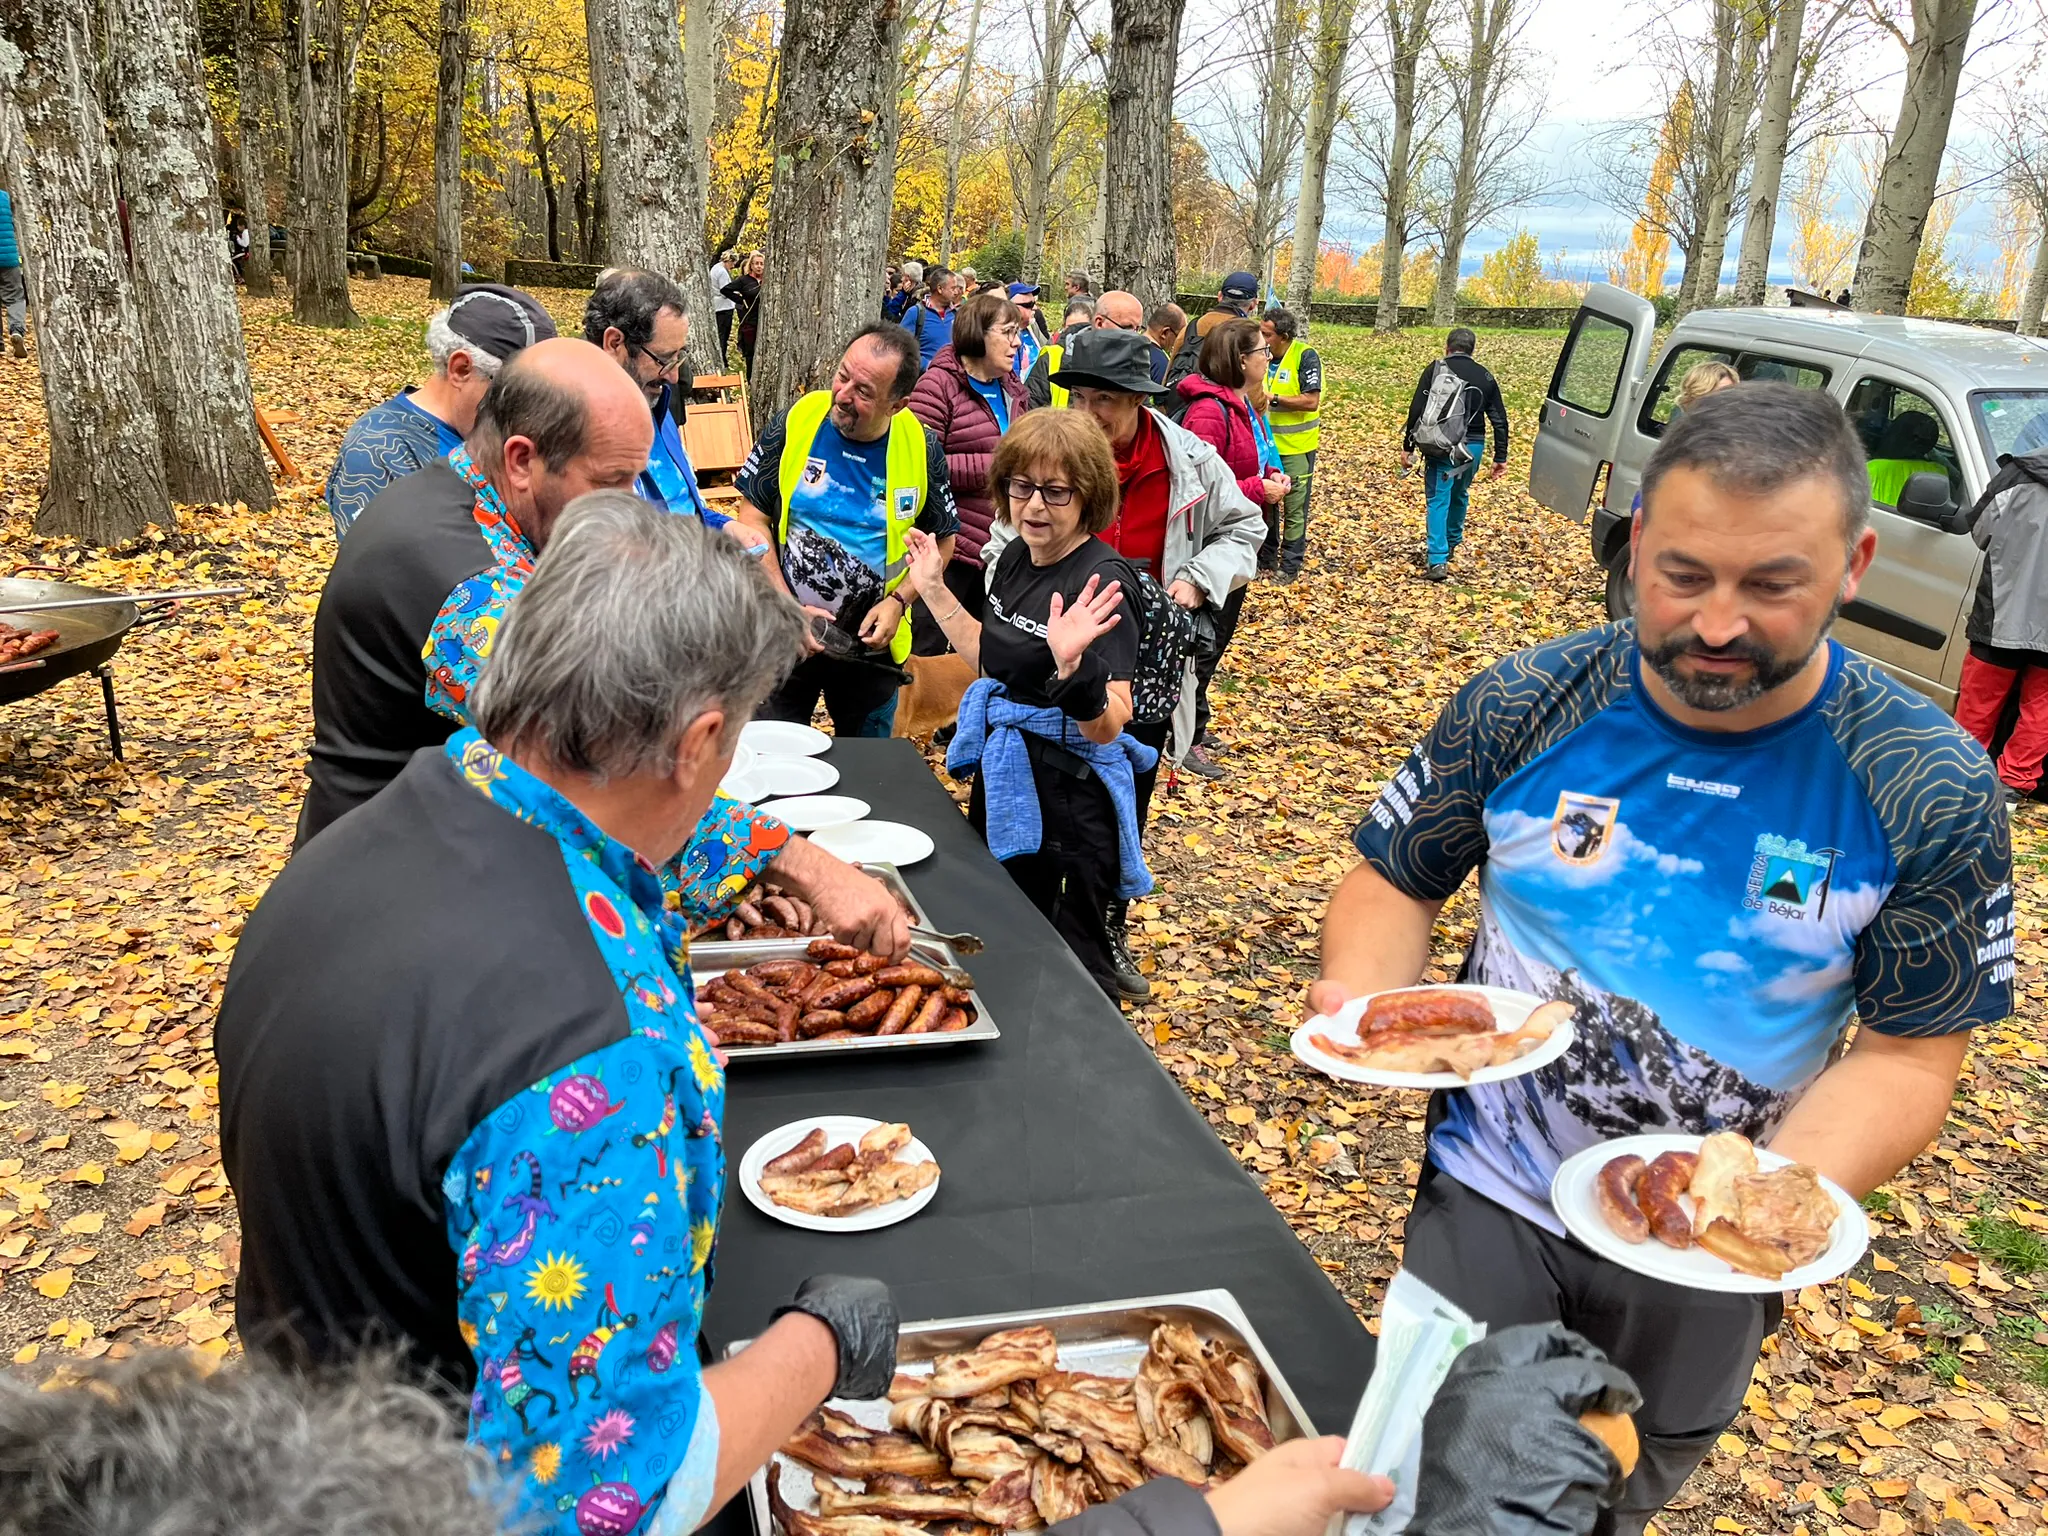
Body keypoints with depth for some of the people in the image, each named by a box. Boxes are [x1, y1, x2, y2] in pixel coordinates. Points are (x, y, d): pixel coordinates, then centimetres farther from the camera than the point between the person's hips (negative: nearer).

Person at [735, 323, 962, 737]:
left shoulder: (922, 448, -8)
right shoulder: (796, 423, -11)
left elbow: (941, 539, 3)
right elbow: (753, 517, -7)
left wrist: (898, 600, -12)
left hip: (872, 644, 1)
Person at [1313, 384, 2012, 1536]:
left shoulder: (1934, 793, -16)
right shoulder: (1524, 707, -14)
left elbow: (1908, 1051, -11)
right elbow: (1399, 880, -3)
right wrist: (1365, 992, -24)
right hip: (1487, 1197, -1)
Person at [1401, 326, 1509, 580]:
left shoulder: (1435, 370, 1)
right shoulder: (1484, 376, 10)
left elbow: (1416, 410, -6)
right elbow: (1499, 420, 9)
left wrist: (1408, 447, -1)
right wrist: (1500, 458, 13)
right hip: (1473, 447, 4)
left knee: (1438, 499, -3)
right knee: (1459, 495, 24)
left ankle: (1437, 561, -13)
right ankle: (1451, 544, 42)